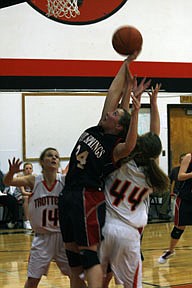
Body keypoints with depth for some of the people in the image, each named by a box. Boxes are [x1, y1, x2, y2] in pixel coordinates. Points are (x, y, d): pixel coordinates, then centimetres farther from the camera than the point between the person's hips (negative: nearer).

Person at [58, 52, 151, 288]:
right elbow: (112, 94, 11)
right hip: (68, 196, 8)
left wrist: (135, 111, -40)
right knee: (72, 253, 11)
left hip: (88, 198, -8)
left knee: (89, 253, -10)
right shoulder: (97, 131, 10)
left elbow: (129, 145, -34)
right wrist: (126, 64, 11)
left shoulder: (115, 148, -9)